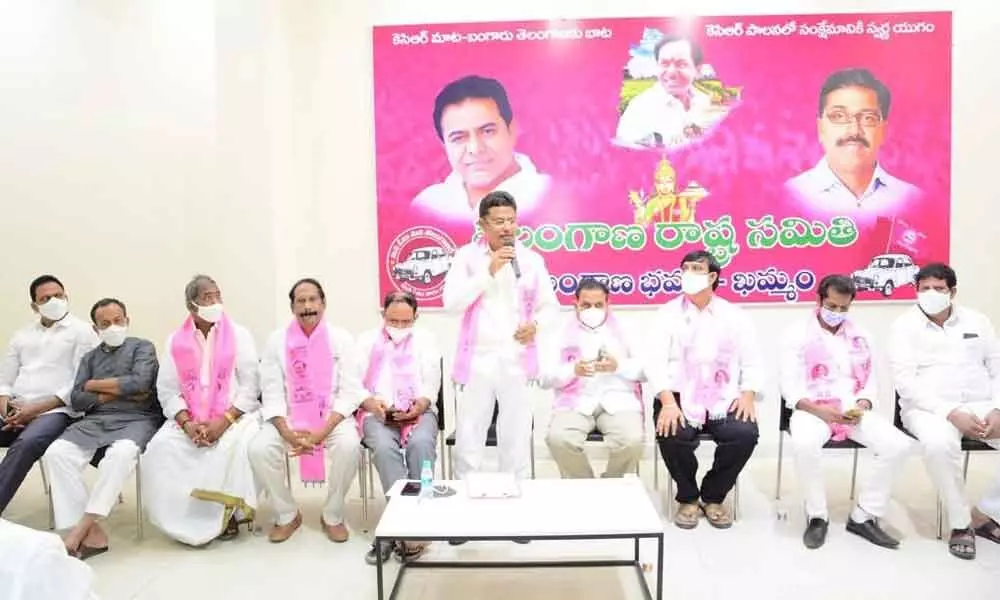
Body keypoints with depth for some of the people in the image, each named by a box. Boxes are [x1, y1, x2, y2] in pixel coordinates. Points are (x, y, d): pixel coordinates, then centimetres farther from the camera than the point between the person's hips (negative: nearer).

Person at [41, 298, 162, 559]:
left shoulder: (143, 347, 10)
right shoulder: (90, 357, 23)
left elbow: (140, 383, -9)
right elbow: (76, 399, 10)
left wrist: (95, 385, 3)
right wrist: (115, 393, -6)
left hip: (136, 419, -4)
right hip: (95, 421, 5)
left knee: (122, 452, -37)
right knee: (56, 453, -24)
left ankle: (81, 527, -27)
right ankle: (91, 532, -26)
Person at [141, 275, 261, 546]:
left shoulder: (239, 335, 2)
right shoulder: (175, 341, 9)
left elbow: (250, 386, -4)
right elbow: (167, 391, 3)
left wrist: (224, 420, -17)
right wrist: (187, 424, -14)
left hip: (235, 414, -2)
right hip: (188, 419, 3)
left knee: (239, 445, -33)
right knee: (161, 447, -24)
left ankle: (228, 512, -10)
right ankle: (185, 517, -7)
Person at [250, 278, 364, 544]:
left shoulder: (341, 339, -1)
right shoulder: (277, 340, 3)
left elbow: (349, 392, -7)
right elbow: (272, 393, -2)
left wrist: (322, 432, -20)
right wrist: (287, 433, -18)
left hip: (333, 418, -2)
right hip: (288, 419, 2)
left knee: (349, 446, -31)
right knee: (259, 449, -24)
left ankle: (332, 516, -4)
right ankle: (287, 515, 2)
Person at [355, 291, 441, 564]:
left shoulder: (425, 339, 16)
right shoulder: (367, 341, 17)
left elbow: (432, 382, 7)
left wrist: (421, 403, -15)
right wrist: (370, 401, -15)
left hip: (418, 410, 0)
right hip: (377, 413, 0)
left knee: (421, 443, -34)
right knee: (384, 447, -34)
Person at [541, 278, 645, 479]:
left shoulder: (623, 332, 18)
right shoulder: (562, 335, 15)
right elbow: (545, 378, 7)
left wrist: (619, 366, -10)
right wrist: (573, 370, -12)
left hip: (617, 400, 0)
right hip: (575, 402, 0)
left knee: (632, 441, -29)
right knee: (558, 439, -30)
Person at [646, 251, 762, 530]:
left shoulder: (734, 315, 11)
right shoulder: (668, 313, 5)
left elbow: (752, 360, 9)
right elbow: (655, 361, -5)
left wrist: (748, 395, -10)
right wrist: (668, 402, -20)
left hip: (724, 398, 2)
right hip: (679, 396, -1)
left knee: (745, 433, -26)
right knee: (672, 434, -31)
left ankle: (713, 497, 3)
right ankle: (687, 498, 1)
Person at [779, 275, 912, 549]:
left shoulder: (861, 335, 15)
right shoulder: (797, 333, 2)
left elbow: (871, 380, 13)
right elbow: (789, 384, -4)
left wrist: (862, 405, -9)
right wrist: (817, 409, -20)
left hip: (855, 411, 4)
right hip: (813, 409, -4)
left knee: (898, 445, -21)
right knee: (804, 444, -37)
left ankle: (863, 516, -5)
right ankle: (817, 516, -13)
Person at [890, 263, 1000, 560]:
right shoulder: (904, 326, -1)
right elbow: (905, 381, -10)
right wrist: (951, 413, -20)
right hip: (929, 408, -4)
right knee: (939, 444, -36)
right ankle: (960, 523, -13)